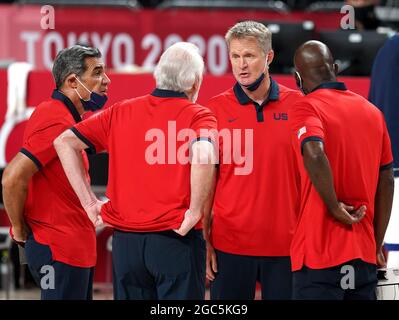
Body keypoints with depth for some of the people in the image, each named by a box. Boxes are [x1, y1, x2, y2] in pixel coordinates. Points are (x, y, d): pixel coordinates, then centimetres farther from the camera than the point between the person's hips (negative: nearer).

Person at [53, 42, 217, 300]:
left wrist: (90, 202, 5)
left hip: (126, 239, 4)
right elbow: (203, 155, -26)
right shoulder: (198, 116, -4)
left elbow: (64, 142, 7)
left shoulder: (121, 112, 9)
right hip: (176, 240, -4)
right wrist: (194, 213, -15)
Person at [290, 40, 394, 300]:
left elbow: (314, 155, -26)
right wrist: (377, 244, 16)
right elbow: (386, 182, 11)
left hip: (320, 254, -5)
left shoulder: (307, 108, -6)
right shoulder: (372, 111, 11)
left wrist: (336, 208, -14)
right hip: (365, 254, 5)